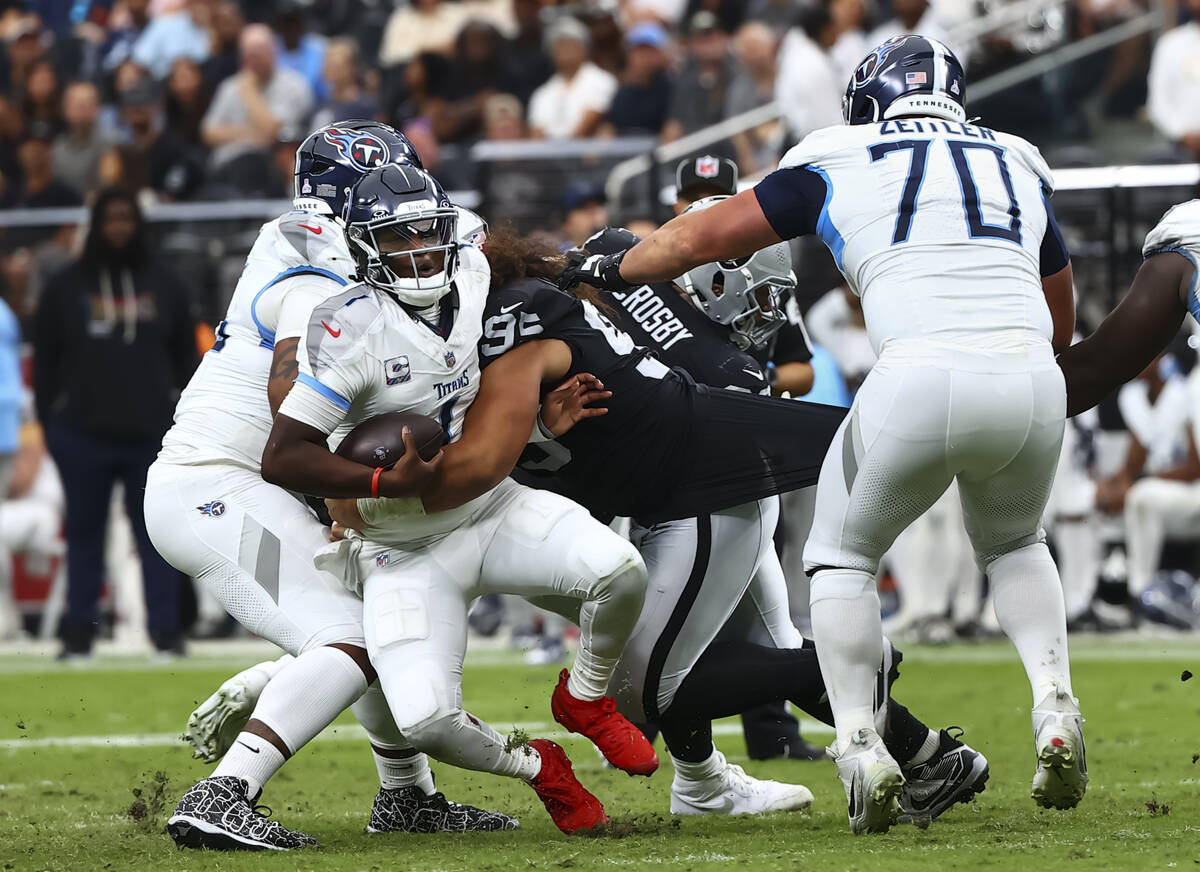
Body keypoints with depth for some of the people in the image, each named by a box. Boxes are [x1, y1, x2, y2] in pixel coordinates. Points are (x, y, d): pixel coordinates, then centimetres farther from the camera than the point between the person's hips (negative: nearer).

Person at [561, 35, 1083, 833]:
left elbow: (704, 236, 25)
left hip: (922, 378, -3)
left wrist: (610, 269, 41)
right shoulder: (1020, 166, 25)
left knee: (843, 559, 20)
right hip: (1032, 379, 3)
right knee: (1013, 544, 30)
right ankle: (1055, 709, 8)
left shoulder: (840, 162, 16)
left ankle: (862, 747, 4)